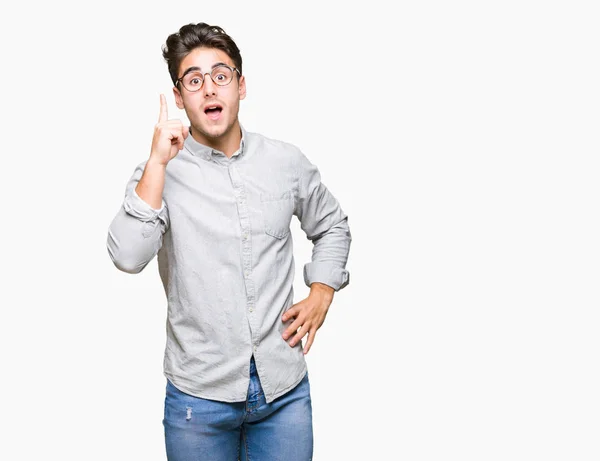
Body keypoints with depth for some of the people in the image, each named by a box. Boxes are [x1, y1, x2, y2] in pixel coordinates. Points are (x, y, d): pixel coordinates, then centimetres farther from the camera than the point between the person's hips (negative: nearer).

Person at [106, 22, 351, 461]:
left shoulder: (287, 161, 1)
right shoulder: (160, 171, -5)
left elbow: (332, 226, 17)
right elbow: (128, 257, -20)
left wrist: (321, 294, 4)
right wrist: (157, 163, -22)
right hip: (199, 394, -1)